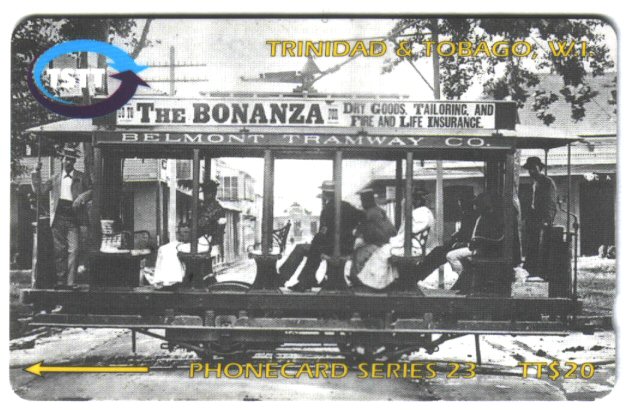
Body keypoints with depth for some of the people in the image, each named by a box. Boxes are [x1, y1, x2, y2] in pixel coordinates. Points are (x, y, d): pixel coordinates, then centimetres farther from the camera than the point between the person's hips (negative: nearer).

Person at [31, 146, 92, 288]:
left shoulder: (82, 178, 9)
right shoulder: (56, 178, 15)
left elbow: (92, 191, 5)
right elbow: (39, 190, 11)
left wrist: (82, 198, -13)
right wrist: (36, 173, 1)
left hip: (73, 219, -2)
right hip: (58, 218, 2)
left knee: (73, 250, -10)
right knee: (59, 251, 4)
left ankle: (71, 282, -7)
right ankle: (61, 280, 10)